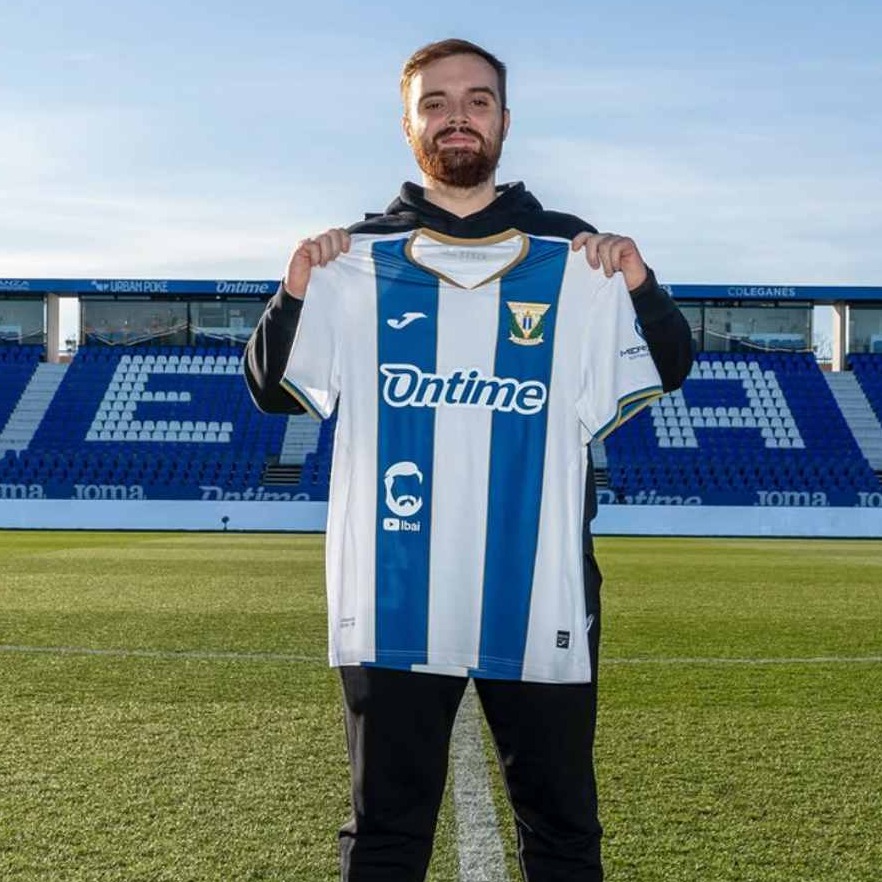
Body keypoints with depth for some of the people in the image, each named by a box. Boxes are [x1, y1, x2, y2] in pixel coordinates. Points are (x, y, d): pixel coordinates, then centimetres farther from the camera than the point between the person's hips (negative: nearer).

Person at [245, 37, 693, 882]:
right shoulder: (357, 258, 6)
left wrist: (641, 287, -14)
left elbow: (666, 373, 4)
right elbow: (274, 392, 6)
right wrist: (293, 296, -12)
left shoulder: (575, 259, 6)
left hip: (540, 597, 0)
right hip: (393, 599, 0)